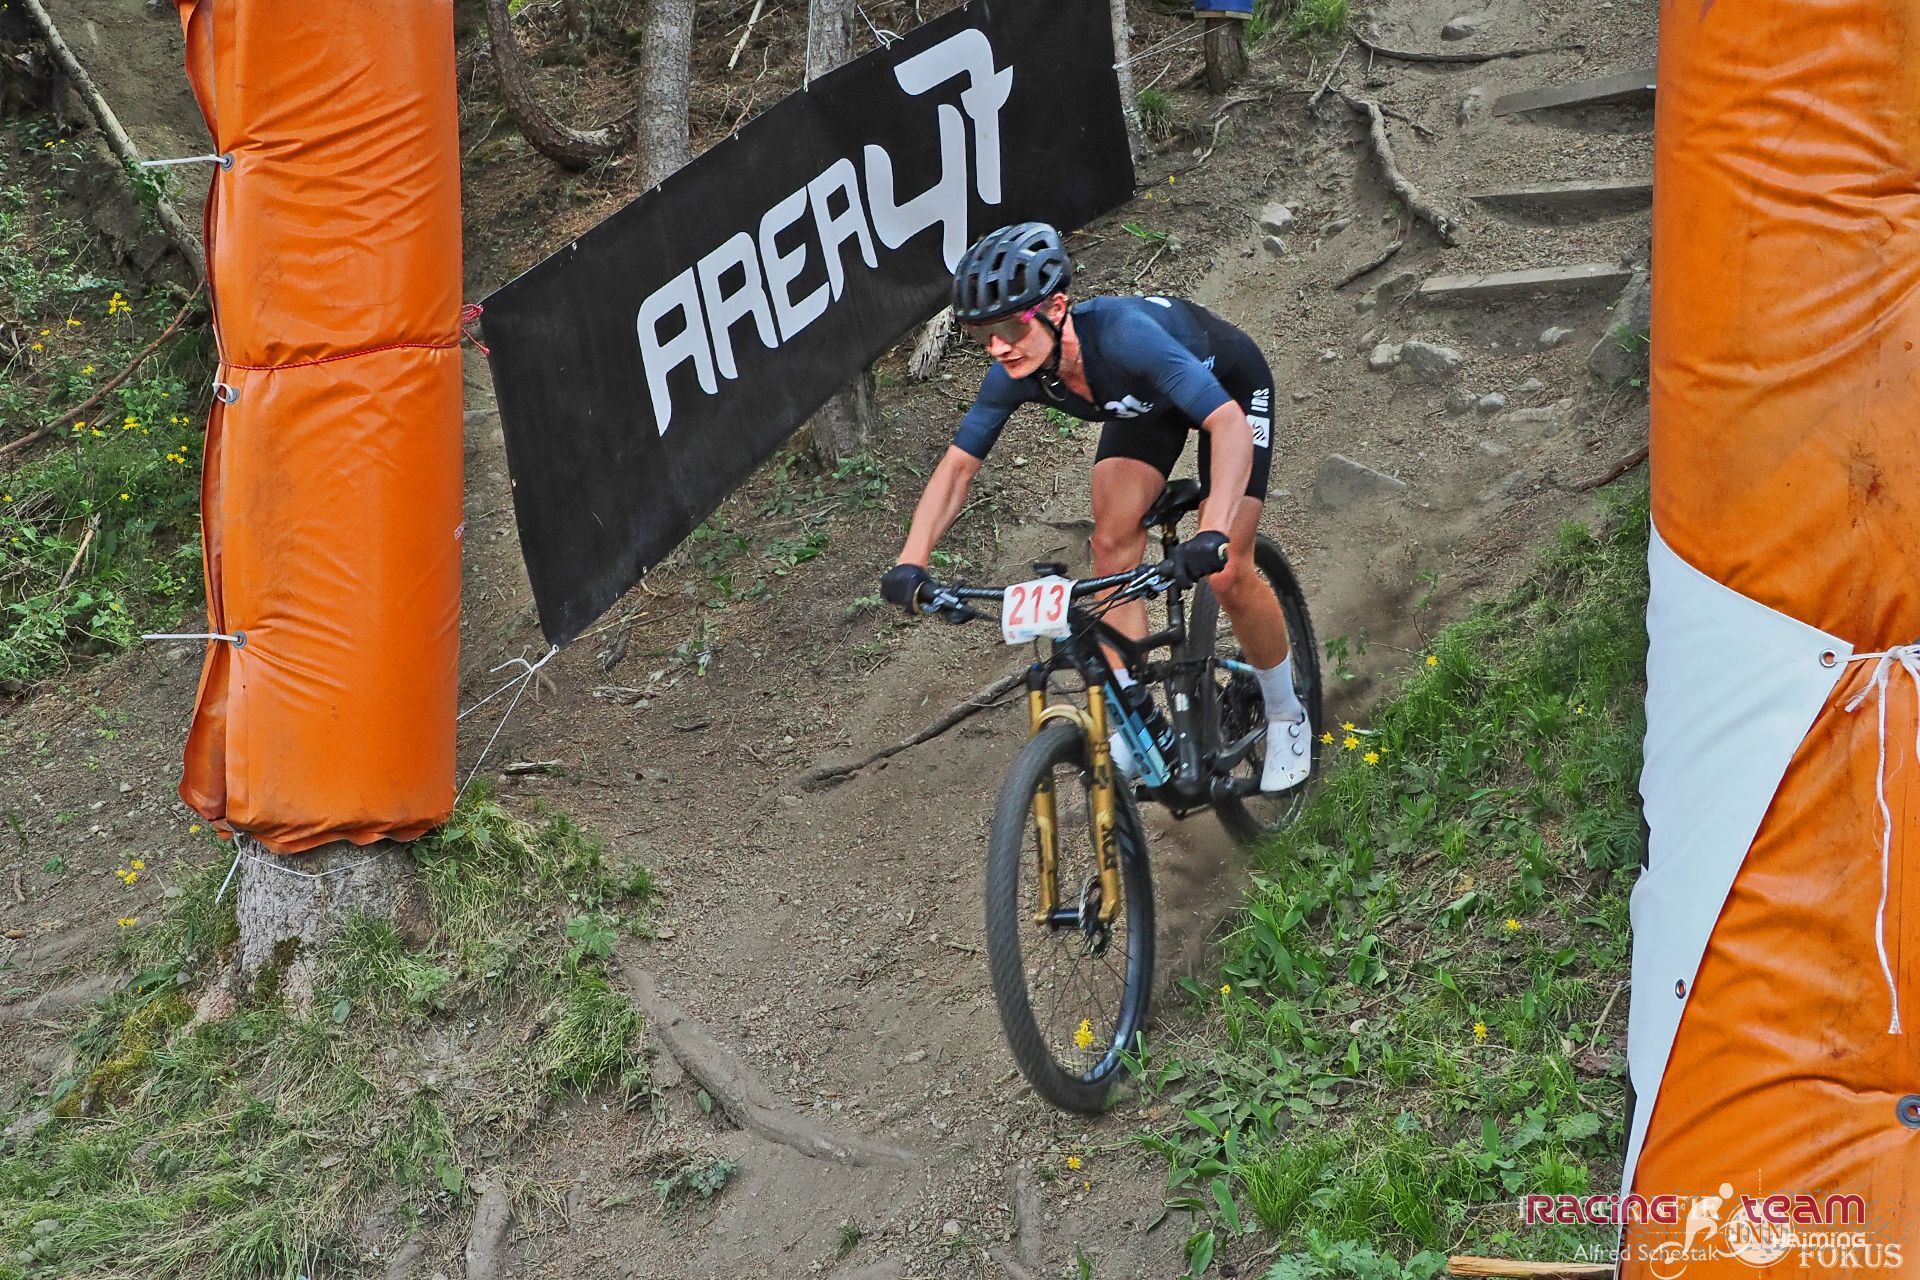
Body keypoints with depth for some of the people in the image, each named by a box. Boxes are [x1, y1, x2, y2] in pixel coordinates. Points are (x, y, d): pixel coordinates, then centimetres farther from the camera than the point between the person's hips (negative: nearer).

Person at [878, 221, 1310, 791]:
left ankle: (1286, 719, 13)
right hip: (1146, 398, 5)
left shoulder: (1121, 334, -45)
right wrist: (911, 563, -29)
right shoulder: (1015, 374, -26)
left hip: (1229, 385, -5)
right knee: (1113, 545, -15)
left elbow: (1230, 425, -50)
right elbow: (958, 466, -16)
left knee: (1227, 575, -12)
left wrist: (1213, 535, -63)